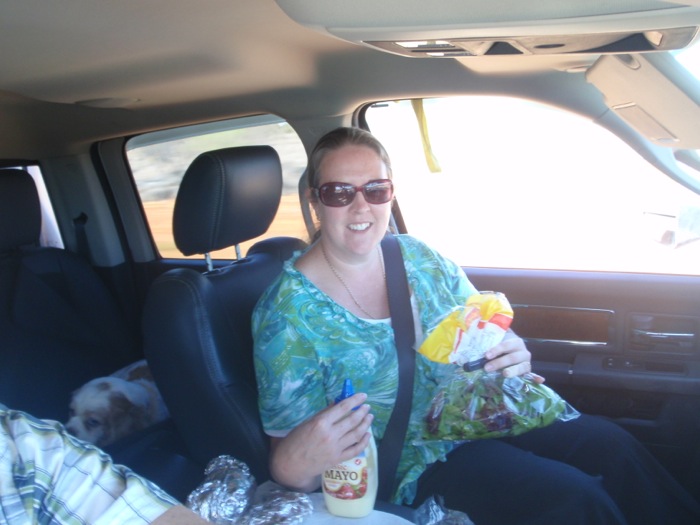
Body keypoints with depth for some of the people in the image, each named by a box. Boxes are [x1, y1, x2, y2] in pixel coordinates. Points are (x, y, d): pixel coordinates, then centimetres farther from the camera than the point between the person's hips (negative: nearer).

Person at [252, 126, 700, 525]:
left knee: (612, 445, -16)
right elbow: (288, 467, -12)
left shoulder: (421, 259, 1)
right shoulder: (289, 311, -13)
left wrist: (514, 358, -12)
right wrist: (296, 462, -36)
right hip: (416, 461, -5)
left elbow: (489, 341, 11)